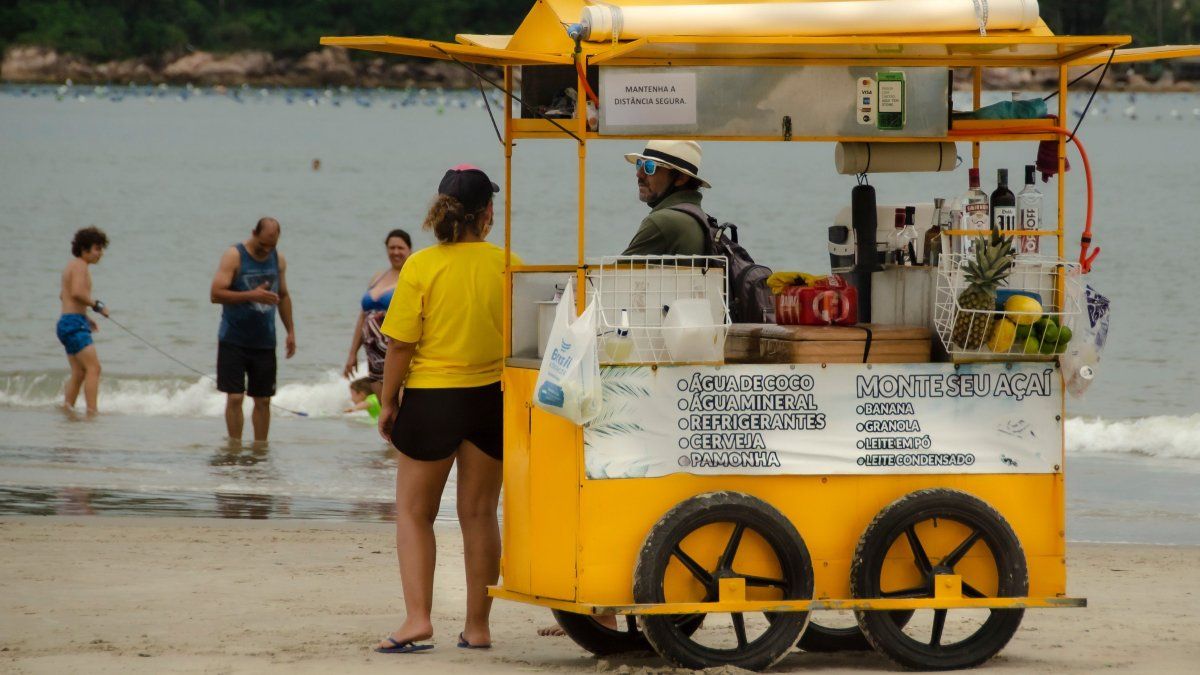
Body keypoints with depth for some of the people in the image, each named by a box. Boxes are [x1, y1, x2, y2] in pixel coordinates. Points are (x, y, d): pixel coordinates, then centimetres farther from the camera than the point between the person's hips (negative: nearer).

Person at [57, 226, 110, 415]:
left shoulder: (73, 265, 20)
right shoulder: (80, 265, -11)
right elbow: (77, 293, -26)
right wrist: (98, 305, -15)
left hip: (66, 323, 10)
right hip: (74, 323, -10)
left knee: (79, 373, 13)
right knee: (93, 368, -17)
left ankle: (67, 407, 15)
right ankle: (92, 411, -24)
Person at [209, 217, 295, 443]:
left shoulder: (278, 260, 8)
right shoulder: (234, 256, -9)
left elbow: (283, 296, 20)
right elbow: (216, 294, -16)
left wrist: (290, 331, 14)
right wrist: (252, 295, -25)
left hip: (264, 342, 4)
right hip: (234, 341, -4)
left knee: (263, 400, 6)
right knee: (234, 397, -6)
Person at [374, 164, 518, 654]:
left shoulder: (421, 267, -12)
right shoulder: (507, 266, -5)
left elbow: (401, 343, -11)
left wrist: (388, 400, 2)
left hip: (432, 398, -2)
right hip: (492, 397, 2)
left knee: (413, 512, 8)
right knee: (480, 513, 12)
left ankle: (417, 617, -6)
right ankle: (477, 626, 14)